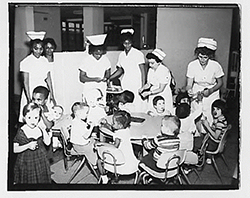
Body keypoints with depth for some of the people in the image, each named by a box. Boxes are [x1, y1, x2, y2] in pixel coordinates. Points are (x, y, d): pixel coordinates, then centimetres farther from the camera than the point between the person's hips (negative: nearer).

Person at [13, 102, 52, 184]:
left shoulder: (40, 129, 0)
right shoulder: (21, 132, -13)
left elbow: (47, 142, 2)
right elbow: (14, 149, -13)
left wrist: (44, 130, -10)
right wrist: (28, 146, -26)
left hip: (41, 161, 4)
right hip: (26, 163, -4)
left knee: (42, 180, 11)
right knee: (28, 180, 4)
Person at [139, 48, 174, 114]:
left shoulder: (164, 71, -16)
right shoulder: (151, 70, 4)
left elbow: (161, 89, -17)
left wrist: (148, 93, -20)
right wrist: (142, 88, -8)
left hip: (164, 97, -6)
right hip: (153, 96, 6)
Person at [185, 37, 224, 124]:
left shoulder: (216, 66, -17)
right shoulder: (192, 65, -15)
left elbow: (220, 83, -4)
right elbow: (189, 84, -12)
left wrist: (210, 91, -20)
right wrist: (189, 90, -35)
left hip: (212, 94, -1)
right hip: (197, 93, 1)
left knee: (210, 119, -3)